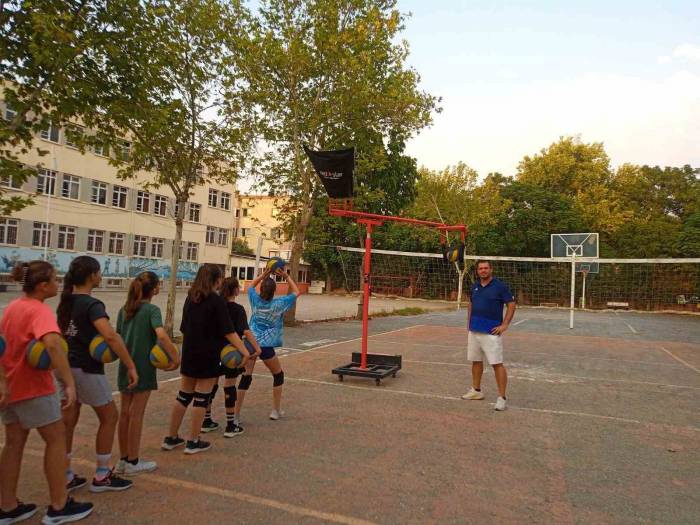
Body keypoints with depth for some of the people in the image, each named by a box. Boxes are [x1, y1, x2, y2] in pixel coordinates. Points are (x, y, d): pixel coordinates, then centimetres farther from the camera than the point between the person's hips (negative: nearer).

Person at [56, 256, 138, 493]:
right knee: (109, 416, 6)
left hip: (67, 366, 8)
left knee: (68, 419, 14)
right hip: (86, 369, -8)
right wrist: (130, 366, -32)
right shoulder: (91, 305, -20)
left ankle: (65, 476, 22)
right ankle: (102, 476, 14)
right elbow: (110, 336, -34)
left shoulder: (65, 302, 6)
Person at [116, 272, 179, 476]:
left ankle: (123, 459, 25)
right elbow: (161, 335, -27)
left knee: (125, 413, 14)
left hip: (125, 367, 6)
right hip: (143, 368, -6)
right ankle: (133, 462, 14)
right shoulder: (152, 310, -13)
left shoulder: (124, 310, 8)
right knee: (136, 414, 3)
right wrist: (175, 358, -23)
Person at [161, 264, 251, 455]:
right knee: (201, 398, 3)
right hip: (208, 356, -7)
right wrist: (244, 350, -19)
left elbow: (184, 327, 16)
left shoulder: (190, 298, 8)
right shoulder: (217, 300, -13)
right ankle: (193, 442, 11)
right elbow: (228, 331, -18)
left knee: (184, 396, 15)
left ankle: (171, 438, 23)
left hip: (189, 354, 7)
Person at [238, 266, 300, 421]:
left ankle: (236, 414, 2)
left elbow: (251, 286, 24)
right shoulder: (279, 303, -6)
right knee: (278, 375, 17)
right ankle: (276, 411, 22)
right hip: (266, 346, -3)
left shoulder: (255, 300, 2)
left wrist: (265, 274, 17)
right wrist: (286, 276, 8)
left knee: (246, 377, 5)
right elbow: (297, 292, 8)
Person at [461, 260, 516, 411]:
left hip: (491, 332, -6)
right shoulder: (475, 286, 10)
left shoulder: (500, 285, -8)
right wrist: (469, 323, 14)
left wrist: (504, 325, -12)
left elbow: (511, 305, -7)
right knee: (476, 361, 15)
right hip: (474, 331, 7)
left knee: (497, 364, -6)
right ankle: (476, 390, 29)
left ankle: (501, 397, 0)